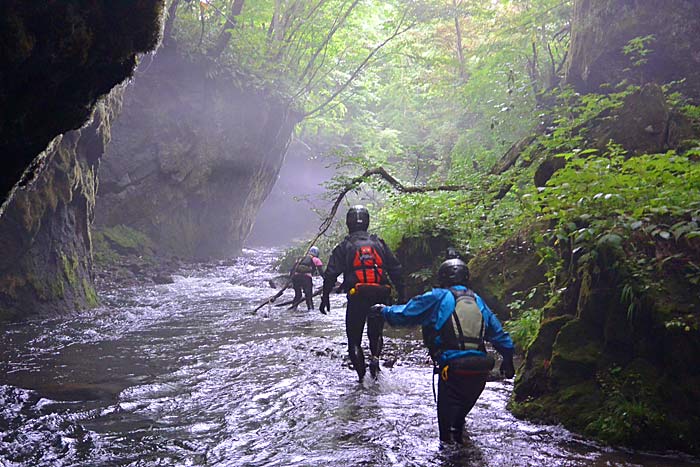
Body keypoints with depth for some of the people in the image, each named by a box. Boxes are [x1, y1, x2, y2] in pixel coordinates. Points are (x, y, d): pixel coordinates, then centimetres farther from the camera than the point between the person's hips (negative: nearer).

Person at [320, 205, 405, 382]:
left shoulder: (344, 246, 2)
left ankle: (362, 375, 2)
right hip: (380, 296, 2)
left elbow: (331, 274, -3)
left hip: (357, 297, -2)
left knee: (354, 339, 10)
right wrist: (401, 294, 11)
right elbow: (395, 269, 7)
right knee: (376, 333, 22)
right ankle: (375, 358, -4)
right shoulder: (378, 243, 9)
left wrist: (325, 297, 2)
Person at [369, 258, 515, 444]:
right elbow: (499, 334, 17)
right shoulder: (478, 301, 15)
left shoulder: (437, 298, -1)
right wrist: (508, 359, 30)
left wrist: (382, 311, 20)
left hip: (453, 369, -5)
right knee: (461, 413, 26)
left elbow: (404, 314, 1)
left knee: (446, 417, 6)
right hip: (480, 372, 5)